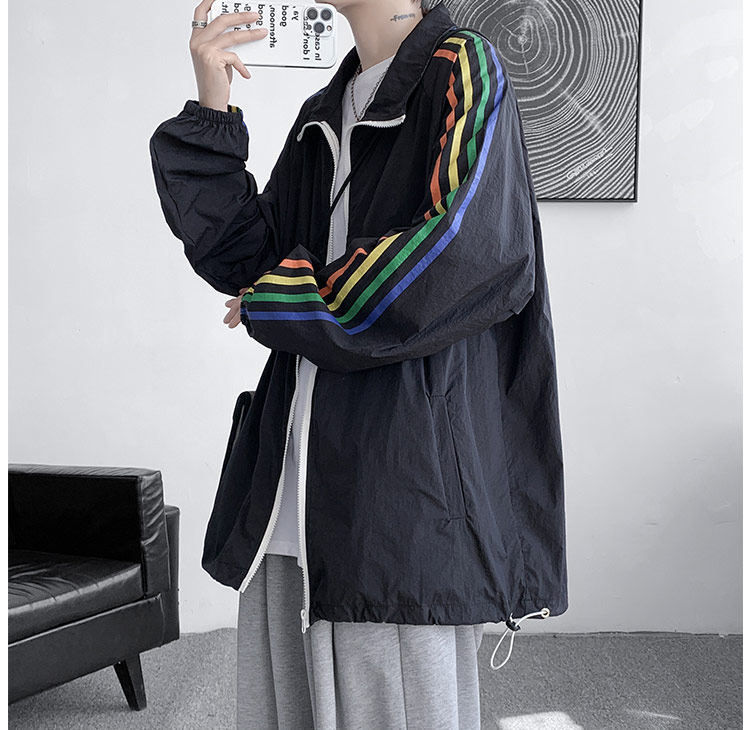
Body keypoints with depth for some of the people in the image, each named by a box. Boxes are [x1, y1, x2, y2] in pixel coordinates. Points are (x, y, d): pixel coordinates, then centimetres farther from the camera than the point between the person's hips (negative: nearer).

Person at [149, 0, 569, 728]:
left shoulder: (463, 70, -2)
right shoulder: (324, 112, 20)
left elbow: (466, 244, -18)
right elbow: (240, 259, 13)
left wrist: (285, 302, -8)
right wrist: (211, 113, 3)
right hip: (299, 470, 7)